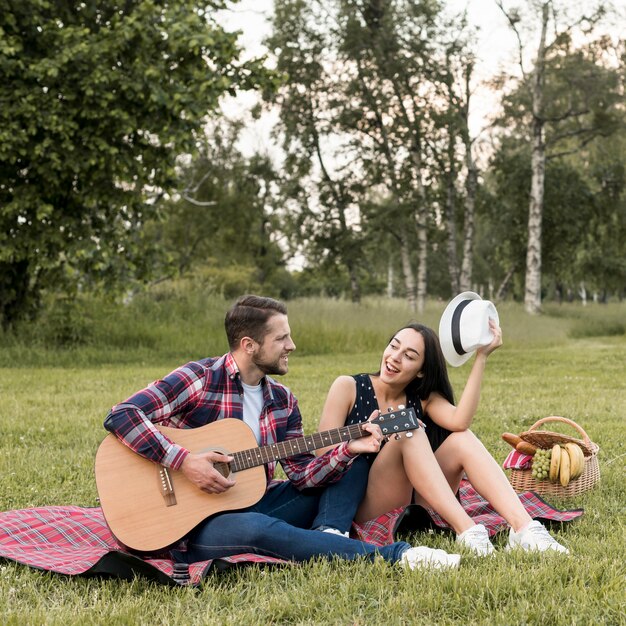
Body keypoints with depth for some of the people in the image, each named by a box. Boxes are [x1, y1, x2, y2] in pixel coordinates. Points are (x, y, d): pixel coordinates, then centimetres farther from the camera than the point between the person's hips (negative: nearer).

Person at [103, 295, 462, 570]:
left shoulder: (282, 400, 6)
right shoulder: (197, 379, -12)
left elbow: (303, 474, 2)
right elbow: (121, 416, -21)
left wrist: (348, 450, -15)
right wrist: (182, 461, -28)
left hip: (253, 505, 7)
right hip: (192, 519, -7)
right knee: (255, 527, -38)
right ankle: (396, 555, -36)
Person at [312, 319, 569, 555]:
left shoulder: (423, 399, 8)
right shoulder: (348, 387, -2)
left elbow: (459, 421, -16)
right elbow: (324, 454, -10)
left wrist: (481, 357, -18)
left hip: (413, 504, 4)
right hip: (367, 513, -4)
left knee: (462, 439, -17)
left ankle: (523, 527, -33)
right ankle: (467, 532, -36)